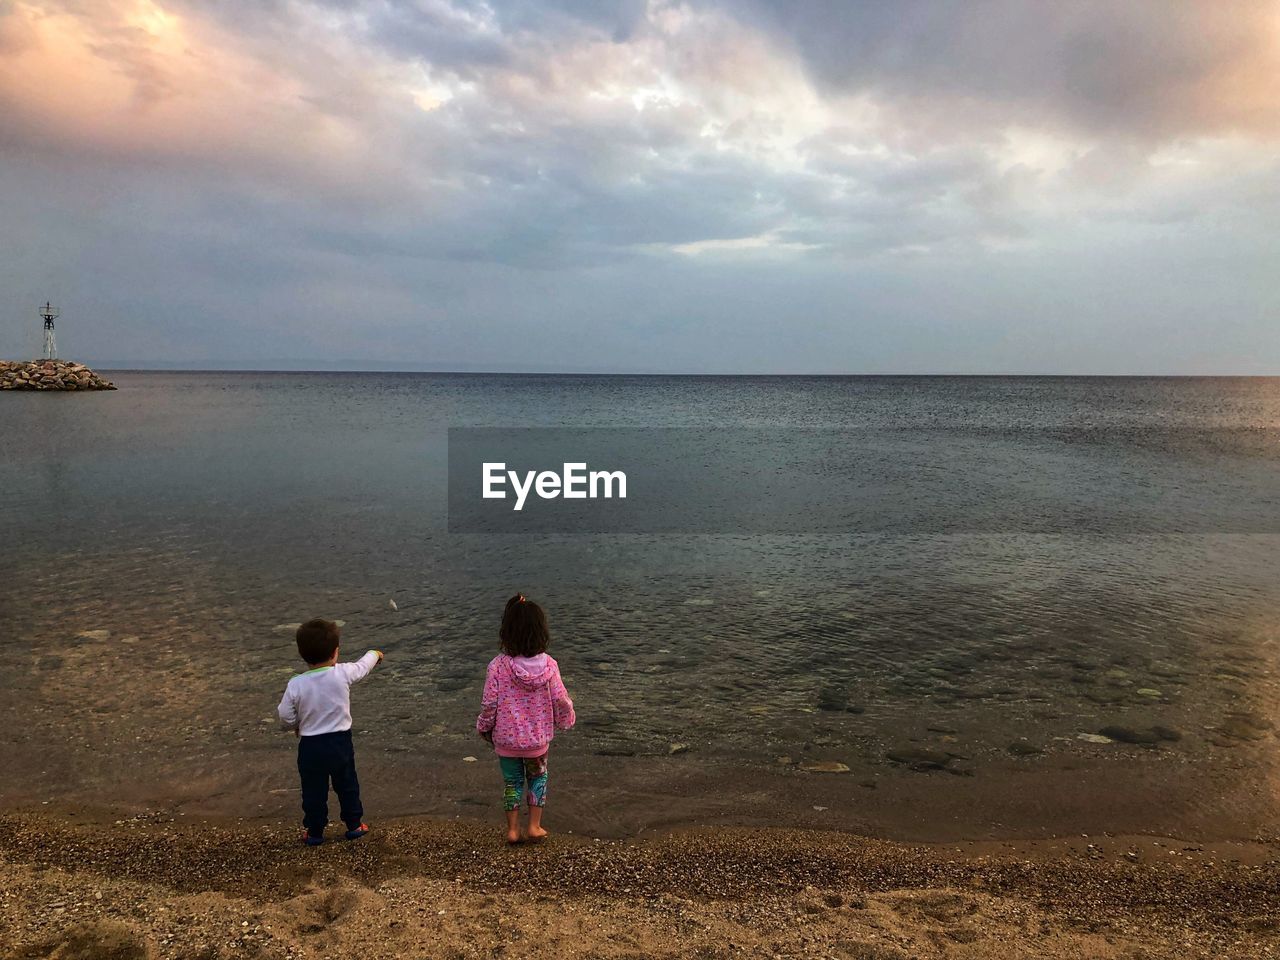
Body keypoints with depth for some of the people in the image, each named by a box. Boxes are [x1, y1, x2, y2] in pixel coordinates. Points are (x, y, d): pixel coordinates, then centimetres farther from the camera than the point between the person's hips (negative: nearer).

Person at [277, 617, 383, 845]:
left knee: (313, 791, 17)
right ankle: (354, 824, 32)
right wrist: (374, 654, 26)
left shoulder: (296, 685, -17)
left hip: (310, 747, 0)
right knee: (347, 786, 20)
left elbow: (286, 718, -8)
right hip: (340, 743, 1)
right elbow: (363, 666, 4)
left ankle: (314, 832, 29)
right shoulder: (343, 674, -17)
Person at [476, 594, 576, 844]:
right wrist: (566, 719, 11)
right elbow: (560, 700, -10)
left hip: (506, 739, 0)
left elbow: (489, 703, -14)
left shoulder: (498, 666, -19)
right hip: (538, 738, 1)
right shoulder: (548, 665, -16)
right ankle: (534, 826, 23)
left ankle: (513, 829, 26)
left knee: (512, 781, 19)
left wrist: (484, 728, 5)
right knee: (538, 777, 23)